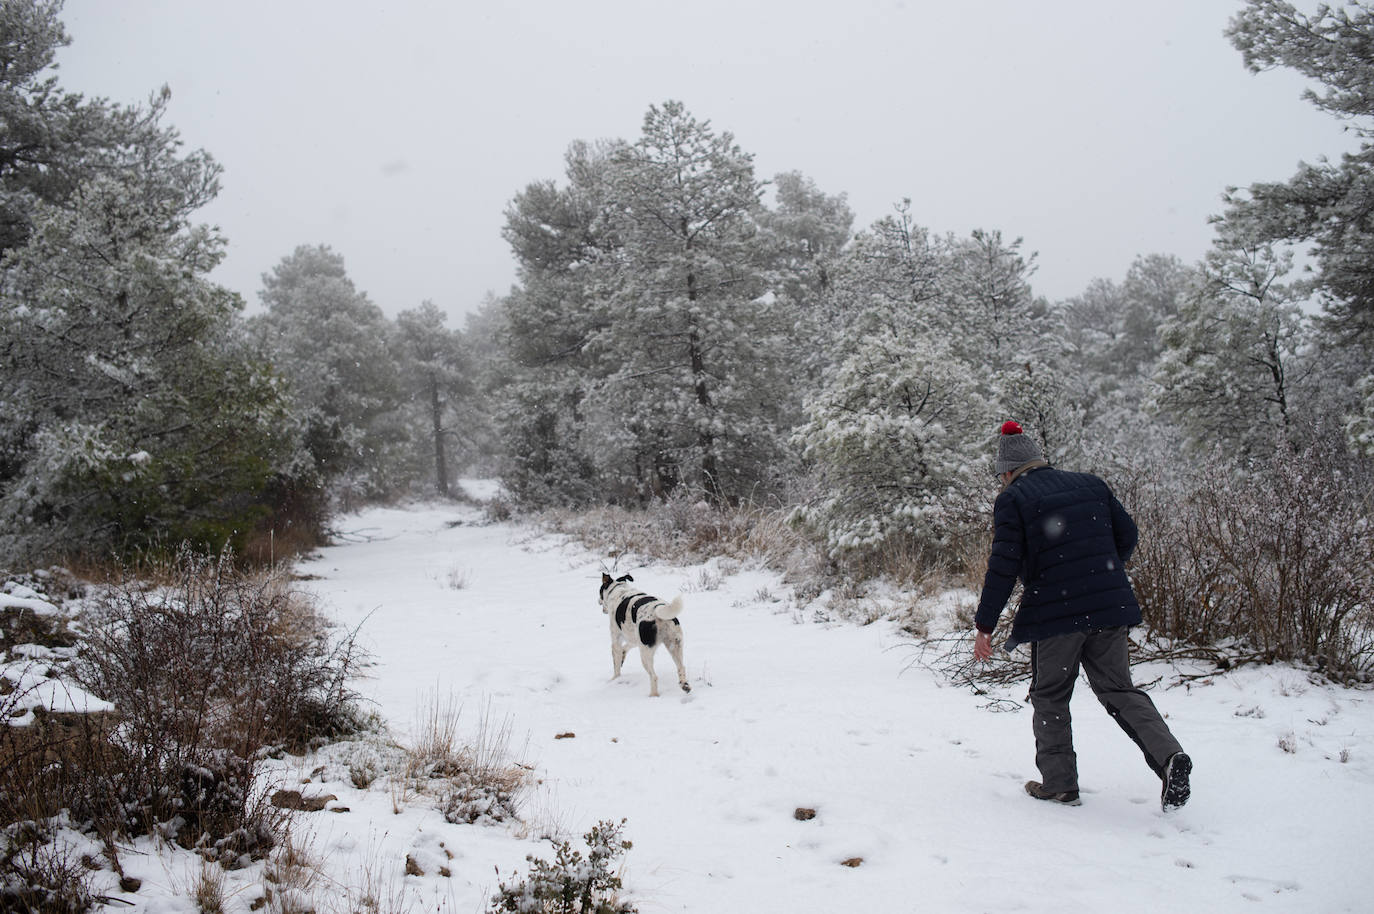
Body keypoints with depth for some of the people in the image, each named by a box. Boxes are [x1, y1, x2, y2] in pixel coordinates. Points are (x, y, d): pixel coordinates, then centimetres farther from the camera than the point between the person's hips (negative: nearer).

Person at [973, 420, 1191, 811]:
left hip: (1054, 614, -4)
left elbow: (1004, 566, -11)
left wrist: (984, 625, -6)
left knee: (1050, 698, 12)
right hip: (1110, 607, 4)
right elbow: (1127, 535, 14)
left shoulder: (1012, 499, -3)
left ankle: (1059, 783, 14)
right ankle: (1168, 754, -9)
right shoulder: (1090, 485, 12)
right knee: (1118, 690, 12)